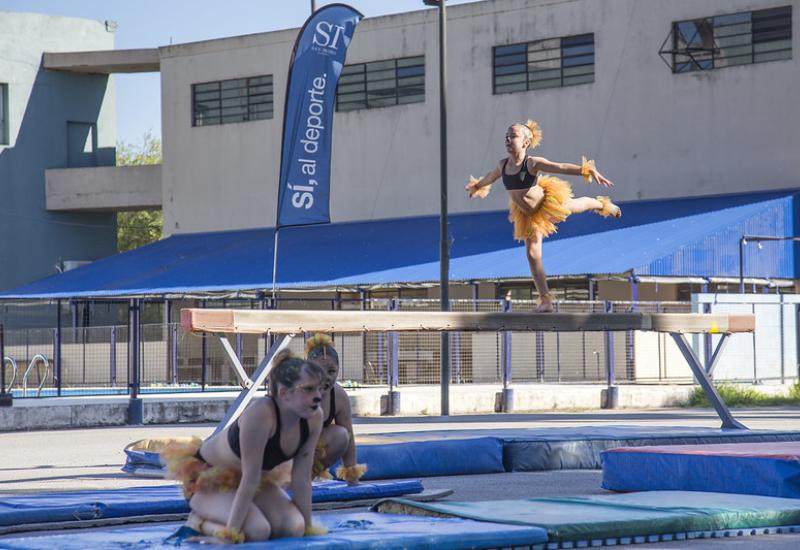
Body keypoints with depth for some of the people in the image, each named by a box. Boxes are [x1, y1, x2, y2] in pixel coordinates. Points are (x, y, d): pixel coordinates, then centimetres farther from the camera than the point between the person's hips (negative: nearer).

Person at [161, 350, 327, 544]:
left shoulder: (314, 417, -17)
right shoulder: (261, 413, -36)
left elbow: (301, 479, -8)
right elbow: (249, 481, -34)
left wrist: (308, 527, -5)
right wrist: (230, 534, -32)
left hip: (260, 479, 8)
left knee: (294, 528, -15)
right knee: (258, 530, -30)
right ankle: (199, 522, -3)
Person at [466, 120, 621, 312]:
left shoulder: (532, 163, -30)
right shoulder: (503, 165, -12)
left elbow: (561, 167, -40)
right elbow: (489, 178, 12)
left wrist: (590, 171, -50)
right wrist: (476, 186, 32)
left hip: (548, 203, -4)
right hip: (528, 216, 5)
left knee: (575, 206, 27)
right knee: (532, 254, -1)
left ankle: (603, 205, 64)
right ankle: (545, 299, 10)